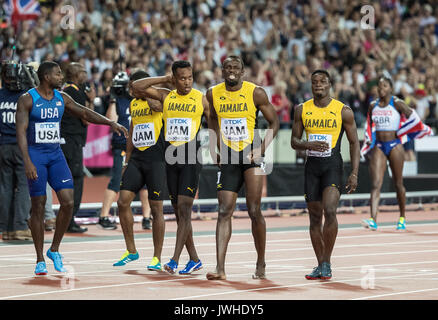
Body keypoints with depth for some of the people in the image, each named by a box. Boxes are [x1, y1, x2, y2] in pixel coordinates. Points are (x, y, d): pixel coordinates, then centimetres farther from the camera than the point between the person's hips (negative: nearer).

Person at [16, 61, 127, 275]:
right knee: (38, 207, -2)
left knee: (68, 202, -7)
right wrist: (27, 161, -24)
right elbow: (21, 131, -15)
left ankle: (54, 250, 10)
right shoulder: (27, 100, -10)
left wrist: (111, 123, 4)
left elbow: (84, 113, 15)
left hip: (55, 154, 5)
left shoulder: (61, 98, 7)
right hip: (35, 155, -5)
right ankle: (40, 260, 7)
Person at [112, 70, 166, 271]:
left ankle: (157, 258, 6)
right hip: (136, 158, 6)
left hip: (156, 159, -6)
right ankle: (131, 251, 10)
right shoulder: (133, 104, 16)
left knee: (156, 207, -2)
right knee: (122, 202, -3)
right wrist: (126, 162, 20)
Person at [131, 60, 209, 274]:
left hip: (191, 158, -4)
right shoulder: (165, 96, 8)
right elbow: (136, 87, 3)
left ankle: (175, 259, -18)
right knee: (178, 211, 7)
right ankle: (194, 259, 17)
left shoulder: (201, 99, 1)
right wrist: (164, 79, 2)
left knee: (184, 208, -14)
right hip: (171, 157, 4)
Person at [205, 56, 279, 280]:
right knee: (224, 212, -5)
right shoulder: (213, 94, 3)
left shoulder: (256, 93, -7)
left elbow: (274, 122, 1)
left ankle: (261, 264, 12)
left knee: (254, 211, -4)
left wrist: (262, 149, -10)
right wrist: (216, 147, 13)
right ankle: (220, 268, -9)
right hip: (228, 158, 3)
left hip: (251, 155, -3)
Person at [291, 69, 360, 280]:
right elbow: (294, 141, 9)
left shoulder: (343, 111, -1)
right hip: (312, 166, 3)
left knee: (329, 211, -20)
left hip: (333, 165, -3)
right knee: (315, 217, 6)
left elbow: (354, 143, 2)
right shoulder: (301, 110, 6)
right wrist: (309, 145, -14)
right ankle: (320, 265, 16)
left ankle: (327, 263, -11)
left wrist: (354, 173, -6)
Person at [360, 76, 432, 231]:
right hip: (378, 147, 3)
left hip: (394, 145, -3)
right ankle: (373, 220, -21)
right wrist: (369, 144, 13)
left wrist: (400, 133, -6)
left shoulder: (397, 103, -5)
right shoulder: (373, 105, 9)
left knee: (398, 184, 7)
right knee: (375, 184, -11)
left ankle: (402, 218, 24)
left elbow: (413, 117, -7)